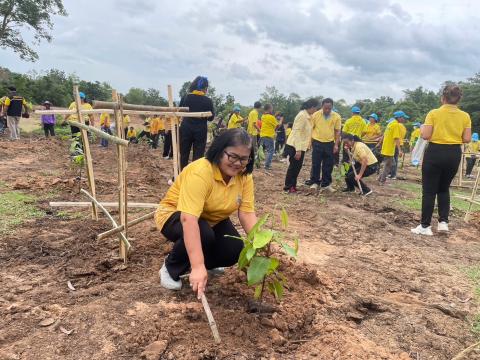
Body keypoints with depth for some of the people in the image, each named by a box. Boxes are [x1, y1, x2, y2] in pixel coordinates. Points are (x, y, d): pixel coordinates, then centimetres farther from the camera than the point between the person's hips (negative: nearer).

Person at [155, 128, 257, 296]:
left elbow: (247, 213, -15)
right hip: (175, 214, -6)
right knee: (204, 235, -35)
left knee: (235, 251, -15)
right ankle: (171, 269, -7)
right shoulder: (199, 172, -34)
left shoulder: (245, 177, -12)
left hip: (212, 220, 6)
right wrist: (198, 267, -48)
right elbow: (188, 219, -42)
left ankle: (207, 262, 18)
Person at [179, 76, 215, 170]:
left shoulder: (185, 97, -2)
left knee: (183, 154, 12)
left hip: (186, 129, 2)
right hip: (200, 130, -2)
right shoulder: (208, 101, -7)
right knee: (198, 155, 5)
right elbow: (211, 117, 0)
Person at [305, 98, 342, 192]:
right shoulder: (315, 115, -4)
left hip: (330, 143, 1)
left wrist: (336, 145, -3)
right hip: (317, 143, -1)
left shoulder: (336, 117, -1)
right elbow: (311, 129, 2)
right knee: (316, 164, 5)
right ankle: (314, 182, 19)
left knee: (328, 165, 6)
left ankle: (326, 184, 18)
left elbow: (337, 131, 3)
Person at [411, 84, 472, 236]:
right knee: (444, 188, 21)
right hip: (454, 155, 4)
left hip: (435, 153, -3)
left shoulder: (434, 113, -9)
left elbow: (426, 136, -12)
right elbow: (467, 139, -1)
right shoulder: (465, 116, 1)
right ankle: (443, 221, 15)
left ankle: (425, 226, 6)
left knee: (429, 190, 3)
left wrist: (422, 128, 9)